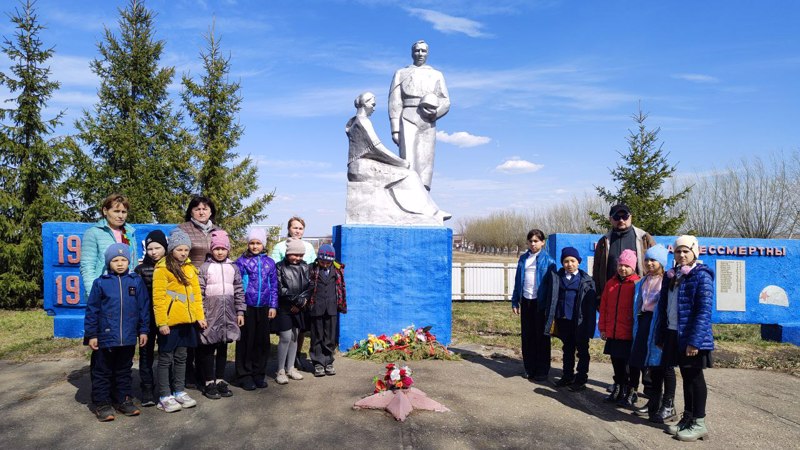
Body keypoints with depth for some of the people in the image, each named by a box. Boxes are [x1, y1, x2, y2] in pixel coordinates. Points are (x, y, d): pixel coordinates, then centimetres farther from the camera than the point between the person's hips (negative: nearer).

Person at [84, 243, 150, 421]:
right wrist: (91, 334, -2)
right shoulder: (100, 283, -3)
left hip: (128, 338, 2)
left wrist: (143, 330, 3)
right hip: (105, 337, -2)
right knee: (102, 372, 10)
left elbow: (144, 307, 4)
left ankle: (123, 400, 28)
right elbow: (92, 310, -1)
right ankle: (102, 404, 22)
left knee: (124, 370, 16)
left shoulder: (136, 281, 1)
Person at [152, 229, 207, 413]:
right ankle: (165, 396, 14)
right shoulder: (162, 268, -10)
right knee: (166, 358, 5)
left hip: (186, 321, 6)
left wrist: (200, 315, 8)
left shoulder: (190, 268, 11)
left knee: (181, 357, 15)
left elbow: (196, 294, 13)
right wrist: (161, 322, -17)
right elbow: (158, 298, -13)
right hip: (169, 322, -6)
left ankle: (179, 391, 26)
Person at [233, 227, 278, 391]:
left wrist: (273, 306, 5)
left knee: (262, 341, 9)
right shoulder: (241, 261, -1)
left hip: (263, 308, 3)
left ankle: (259, 374, 22)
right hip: (247, 307, -3)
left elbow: (274, 285, 10)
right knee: (246, 342, 3)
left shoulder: (269, 262, 8)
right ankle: (245, 376, 15)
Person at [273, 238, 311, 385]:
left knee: (295, 337, 10)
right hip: (284, 308, -4)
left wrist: (300, 303, -11)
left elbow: (309, 287, 2)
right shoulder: (280, 267, -7)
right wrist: (299, 300, -16)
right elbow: (280, 289, -13)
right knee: (286, 337, -7)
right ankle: (280, 371, 5)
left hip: (298, 309, 5)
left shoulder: (305, 267, 6)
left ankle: (290, 368, 22)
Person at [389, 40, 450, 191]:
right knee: (408, 161, -16)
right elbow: (394, 103, 4)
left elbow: (445, 102, 9)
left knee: (425, 163, -3)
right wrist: (395, 129, -6)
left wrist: (435, 113, -13)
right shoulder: (401, 74, 13)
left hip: (428, 123, 2)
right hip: (408, 121, -2)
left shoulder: (437, 75, 17)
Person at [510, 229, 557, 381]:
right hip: (526, 301, 4)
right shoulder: (523, 258, 8)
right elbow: (518, 280, 11)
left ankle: (542, 371, 14)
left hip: (540, 302, -4)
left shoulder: (548, 260, -6)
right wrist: (515, 301, 8)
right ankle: (529, 368, 21)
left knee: (542, 337, 5)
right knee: (527, 336, 9)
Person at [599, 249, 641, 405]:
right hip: (612, 333, 5)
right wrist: (602, 328, 8)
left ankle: (630, 392, 21)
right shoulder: (611, 283, 7)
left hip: (629, 334, -5)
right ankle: (618, 390, 31)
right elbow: (603, 306, 10)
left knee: (629, 365, 7)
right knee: (617, 363, 17)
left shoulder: (637, 284, -9)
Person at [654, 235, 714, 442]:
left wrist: (695, 340, -22)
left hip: (692, 337, -6)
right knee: (686, 376, 15)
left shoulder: (701, 275, -10)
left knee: (695, 377, 4)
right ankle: (688, 417, 26)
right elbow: (664, 308, 13)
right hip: (674, 334, 6)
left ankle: (699, 423, 15)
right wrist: (660, 336, 12)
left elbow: (705, 311, -17)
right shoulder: (672, 276, 11)